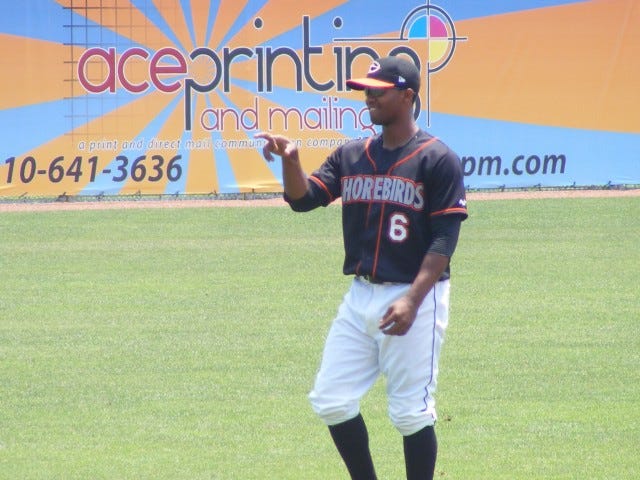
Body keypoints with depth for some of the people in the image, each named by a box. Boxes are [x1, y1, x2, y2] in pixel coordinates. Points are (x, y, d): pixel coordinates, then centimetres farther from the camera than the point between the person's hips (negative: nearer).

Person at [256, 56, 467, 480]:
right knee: (331, 401, 4)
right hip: (360, 297, 7)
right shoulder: (351, 156, 11)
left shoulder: (438, 160, -8)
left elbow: (445, 239, -13)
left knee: (411, 412, -3)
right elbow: (304, 198, 4)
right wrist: (291, 161, -17)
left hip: (417, 297, -6)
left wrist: (412, 300, -22)